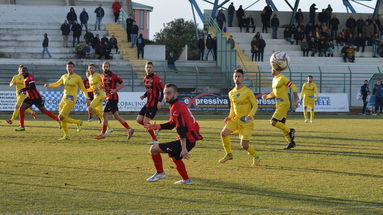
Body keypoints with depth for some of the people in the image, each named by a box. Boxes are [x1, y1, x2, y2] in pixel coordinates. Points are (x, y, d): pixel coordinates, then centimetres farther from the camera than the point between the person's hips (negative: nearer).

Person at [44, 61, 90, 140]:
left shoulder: (77, 78, -5)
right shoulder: (64, 76, 11)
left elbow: (83, 89, 0)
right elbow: (57, 84, 26)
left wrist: (87, 98, -11)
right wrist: (49, 85, 8)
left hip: (71, 100, -7)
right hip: (64, 99, 7)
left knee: (61, 117, -18)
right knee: (62, 119, 6)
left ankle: (78, 122, -2)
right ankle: (66, 135, 17)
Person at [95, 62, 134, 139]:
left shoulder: (114, 76, -12)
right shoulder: (102, 76, 10)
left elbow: (122, 84, -9)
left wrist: (115, 90, -23)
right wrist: (99, 88, 7)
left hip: (113, 97, -9)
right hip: (108, 97, 9)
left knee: (105, 114, -6)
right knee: (116, 116, 10)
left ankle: (103, 133, 4)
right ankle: (129, 129, 14)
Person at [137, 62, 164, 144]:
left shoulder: (155, 78, -14)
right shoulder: (145, 78, 11)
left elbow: (162, 90, -15)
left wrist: (159, 101, -24)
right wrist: (144, 96, 4)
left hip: (154, 104, -9)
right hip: (148, 103, 9)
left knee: (145, 122, -11)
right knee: (139, 120, 6)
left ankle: (155, 140, 1)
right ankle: (155, 128, 21)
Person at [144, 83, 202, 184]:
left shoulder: (176, 108, -15)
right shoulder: (179, 105, 17)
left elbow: (181, 129, -24)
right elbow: (171, 124, 27)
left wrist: (184, 148, -30)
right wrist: (156, 126, 19)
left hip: (186, 141, -10)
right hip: (191, 139, 10)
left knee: (154, 149, -7)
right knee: (174, 156, 37)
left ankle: (160, 173, 10)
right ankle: (186, 180, 39)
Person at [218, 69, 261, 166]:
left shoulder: (248, 91, -9)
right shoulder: (231, 93, 9)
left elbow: (255, 105, -7)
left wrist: (250, 115, -24)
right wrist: (230, 117, 3)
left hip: (247, 122, -5)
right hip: (236, 120, 5)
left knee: (244, 145, -13)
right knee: (224, 133, -18)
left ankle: (256, 157, 15)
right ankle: (229, 154, 1)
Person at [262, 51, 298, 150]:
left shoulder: (282, 78, -14)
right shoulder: (275, 79, 15)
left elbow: (293, 87, -17)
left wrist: (295, 100, -19)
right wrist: (267, 96, 7)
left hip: (284, 104, -9)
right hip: (279, 105, 9)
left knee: (273, 122, -16)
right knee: (281, 125, 8)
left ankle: (290, 131, -3)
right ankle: (291, 142, 14)